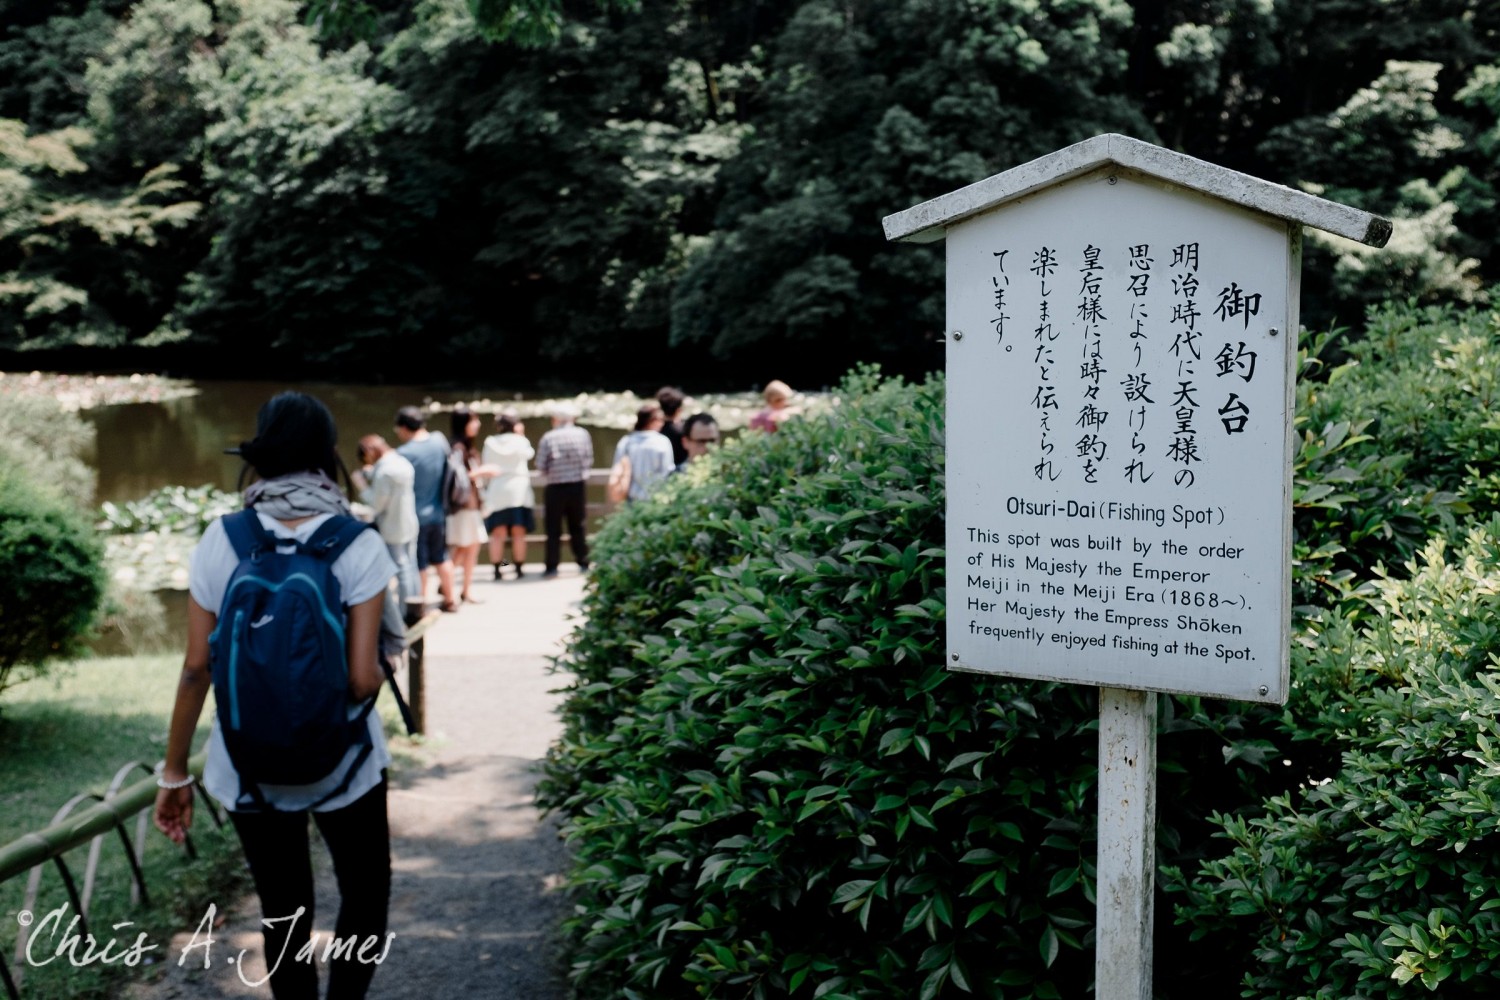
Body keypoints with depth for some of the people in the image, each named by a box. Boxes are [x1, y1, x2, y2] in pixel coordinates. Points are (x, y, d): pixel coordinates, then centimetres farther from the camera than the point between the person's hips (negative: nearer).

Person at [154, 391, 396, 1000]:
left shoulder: (221, 540, -8)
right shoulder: (357, 545, -13)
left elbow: (196, 668, -7)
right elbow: (362, 680, -18)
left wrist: (174, 772, 3)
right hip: (340, 763, -2)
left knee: (284, 915, 18)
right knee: (366, 893, 23)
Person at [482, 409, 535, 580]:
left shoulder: (490, 443, 1)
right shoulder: (520, 441, -2)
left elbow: (486, 467, 5)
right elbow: (529, 454, 17)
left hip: (496, 491, 1)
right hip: (518, 489, -1)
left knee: (497, 534, 3)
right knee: (518, 533, 4)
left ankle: (497, 569, 1)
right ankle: (519, 568, 5)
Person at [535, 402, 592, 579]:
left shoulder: (548, 438, -10)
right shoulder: (582, 434, -3)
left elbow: (541, 466, -7)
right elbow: (589, 460, 1)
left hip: (555, 488, -2)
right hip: (578, 486, 2)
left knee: (553, 529, 4)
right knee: (577, 526, 15)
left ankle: (551, 566, 2)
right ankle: (583, 562, 16)